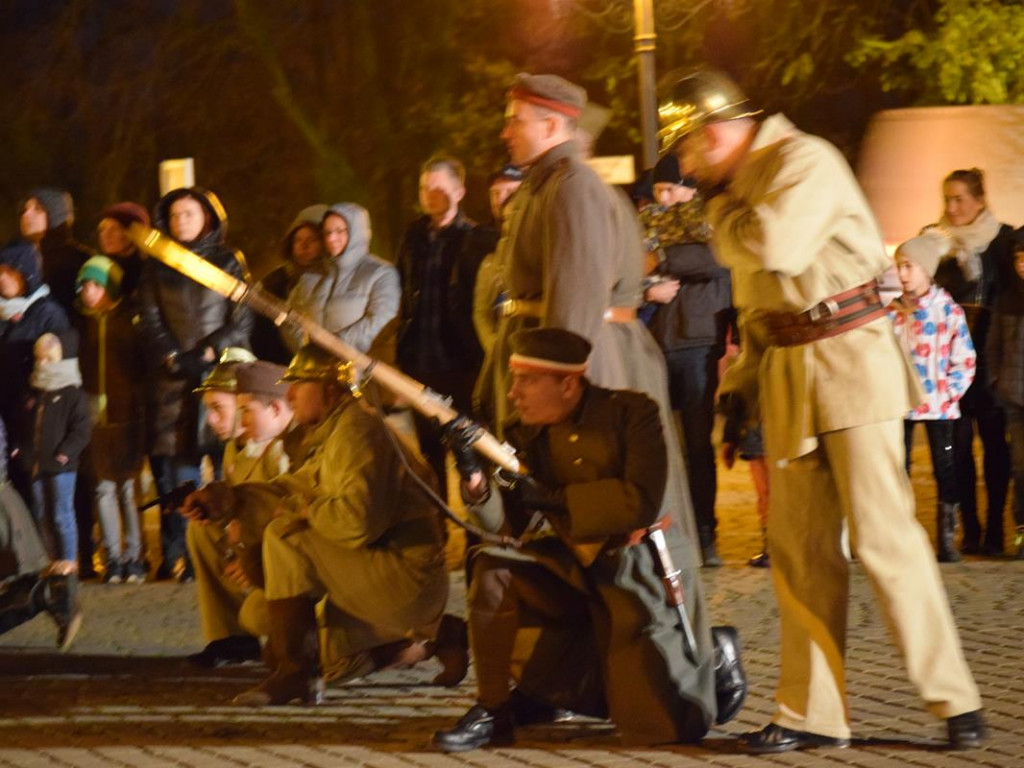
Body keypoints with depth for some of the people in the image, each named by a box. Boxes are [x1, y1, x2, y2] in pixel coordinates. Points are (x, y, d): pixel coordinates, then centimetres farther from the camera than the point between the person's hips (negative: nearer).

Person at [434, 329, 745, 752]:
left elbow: (642, 502, -24)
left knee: (660, 725, -4)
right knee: (493, 570, -24)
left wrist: (555, 499, -23)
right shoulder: (527, 435, -1)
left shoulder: (631, 413, -14)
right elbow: (509, 522, -7)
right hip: (575, 572, 4)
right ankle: (492, 711, -11)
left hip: (638, 570, -4)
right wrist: (474, 475, -26)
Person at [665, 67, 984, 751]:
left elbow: (774, 246, -26)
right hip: (786, 373, 9)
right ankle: (814, 714, 10)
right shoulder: (741, 186, 18)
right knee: (801, 551, 6)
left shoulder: (806, 162, -11)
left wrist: (721, 208, -7)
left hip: (850, 358, -9)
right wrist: (741, 386, 17)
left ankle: (955, 700, -6)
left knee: (883, 534, -12)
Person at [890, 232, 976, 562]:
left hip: (938, 406, -3)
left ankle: (947, 538, 8)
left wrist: (949, 393, -9)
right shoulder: (891, 313, 7)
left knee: (944, 469, 1)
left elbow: (965, 358, -4)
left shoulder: (948, 309, -5)